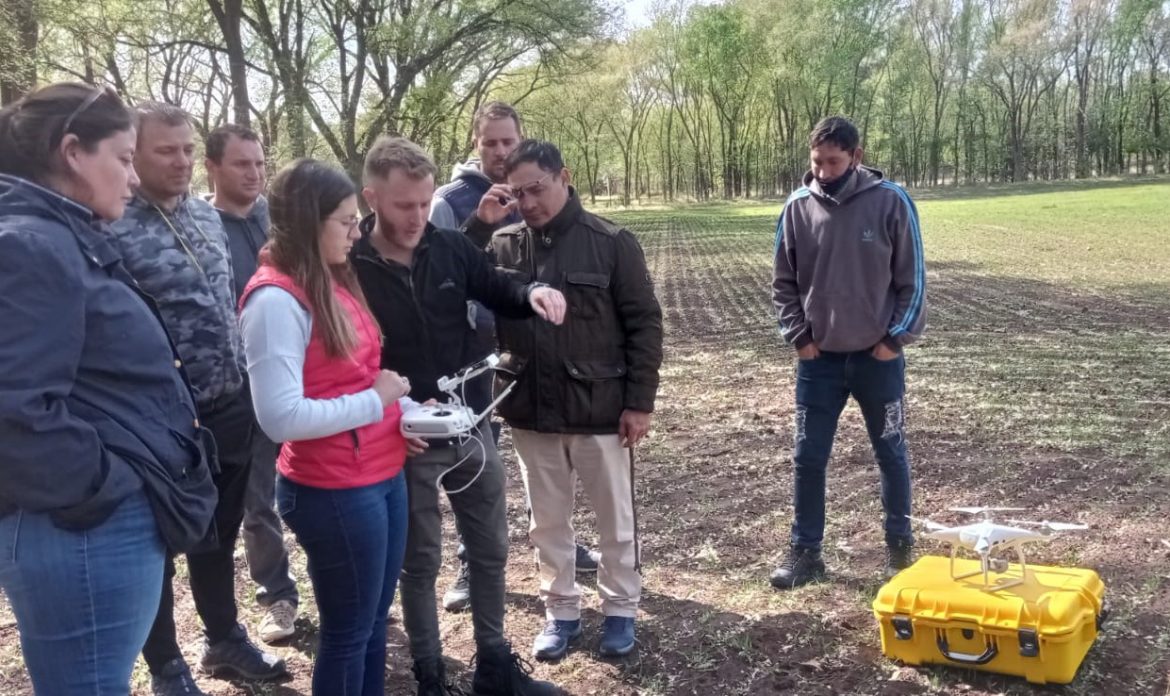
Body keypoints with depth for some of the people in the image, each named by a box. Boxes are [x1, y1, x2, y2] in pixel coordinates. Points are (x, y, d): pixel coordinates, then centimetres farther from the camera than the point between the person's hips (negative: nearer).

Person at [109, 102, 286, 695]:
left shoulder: (208, 215, 7)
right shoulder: (115, 230, -16)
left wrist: (244, 380, 15)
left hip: (230, 408, 7)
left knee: (219, 533, 22)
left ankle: (224, 639, 42)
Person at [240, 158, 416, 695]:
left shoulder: (332, 280, 8)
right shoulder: (277, 299, -17)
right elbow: (281, 418, -25)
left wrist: (397, 411, 3)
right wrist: (374, 401, -16)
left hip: (384, 475, 8)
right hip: (333, 492, -8)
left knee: (375, 622, 19)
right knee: (348, 633, 9)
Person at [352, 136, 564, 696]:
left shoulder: (451, 247, -4)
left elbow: (497, 291, 9)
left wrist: (532, 292, -14)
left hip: (472, 427, 5)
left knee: (490, 551, 16)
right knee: (419, 562, 12)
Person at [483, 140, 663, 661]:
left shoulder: (611, 243, -8)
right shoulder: (503, 246, 1)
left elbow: (644, 324, -6)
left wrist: (640, 402, -9)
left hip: (600, 411, -2)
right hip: (529, 413, 3)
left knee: (615, 519, 13)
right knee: (547, 522, 16)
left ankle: (620, 608, 33)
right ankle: (561, 611, 33)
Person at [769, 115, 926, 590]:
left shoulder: (891, 202, -9)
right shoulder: (797, 207, -3)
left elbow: (913, 279, -4)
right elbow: (784, 282, 6)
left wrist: (895, 338, -8)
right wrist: (798, 336, -3)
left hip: (878, 357, -2)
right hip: (818, 359, 2)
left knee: (891, 454, 12)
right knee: (808, 458, 7)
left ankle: (900, 546, 29)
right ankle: (805, 551, 21)